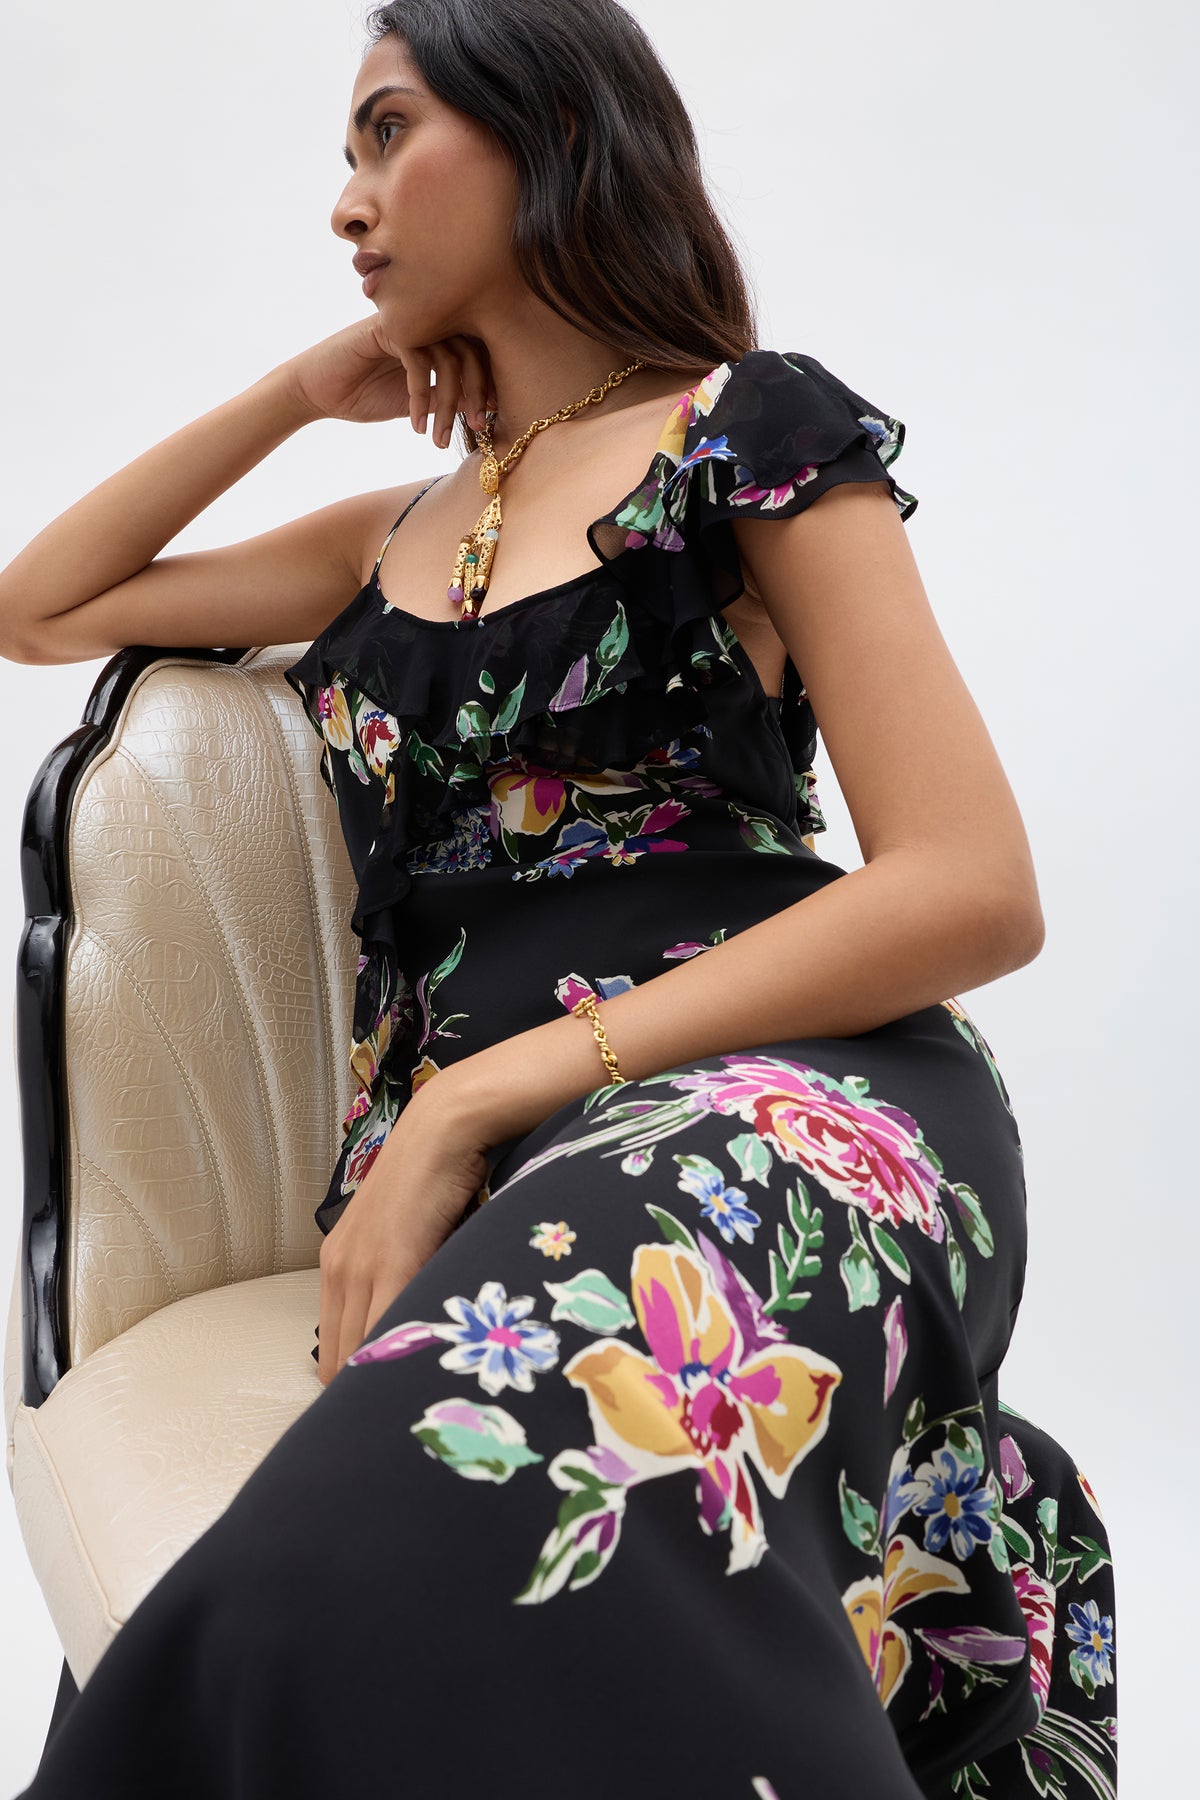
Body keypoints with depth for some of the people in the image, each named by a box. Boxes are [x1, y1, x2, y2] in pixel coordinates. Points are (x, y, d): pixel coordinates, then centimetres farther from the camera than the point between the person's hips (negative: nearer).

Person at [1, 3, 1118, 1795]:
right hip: (471, 1168, 5)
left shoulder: (752, 431, 6)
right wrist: (302, 388, 25)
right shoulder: (402, 535, 26)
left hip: (777, 1097, -5)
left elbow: (976, 891, -6)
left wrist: (472, 1106, -11)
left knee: (449, 1536, -37)